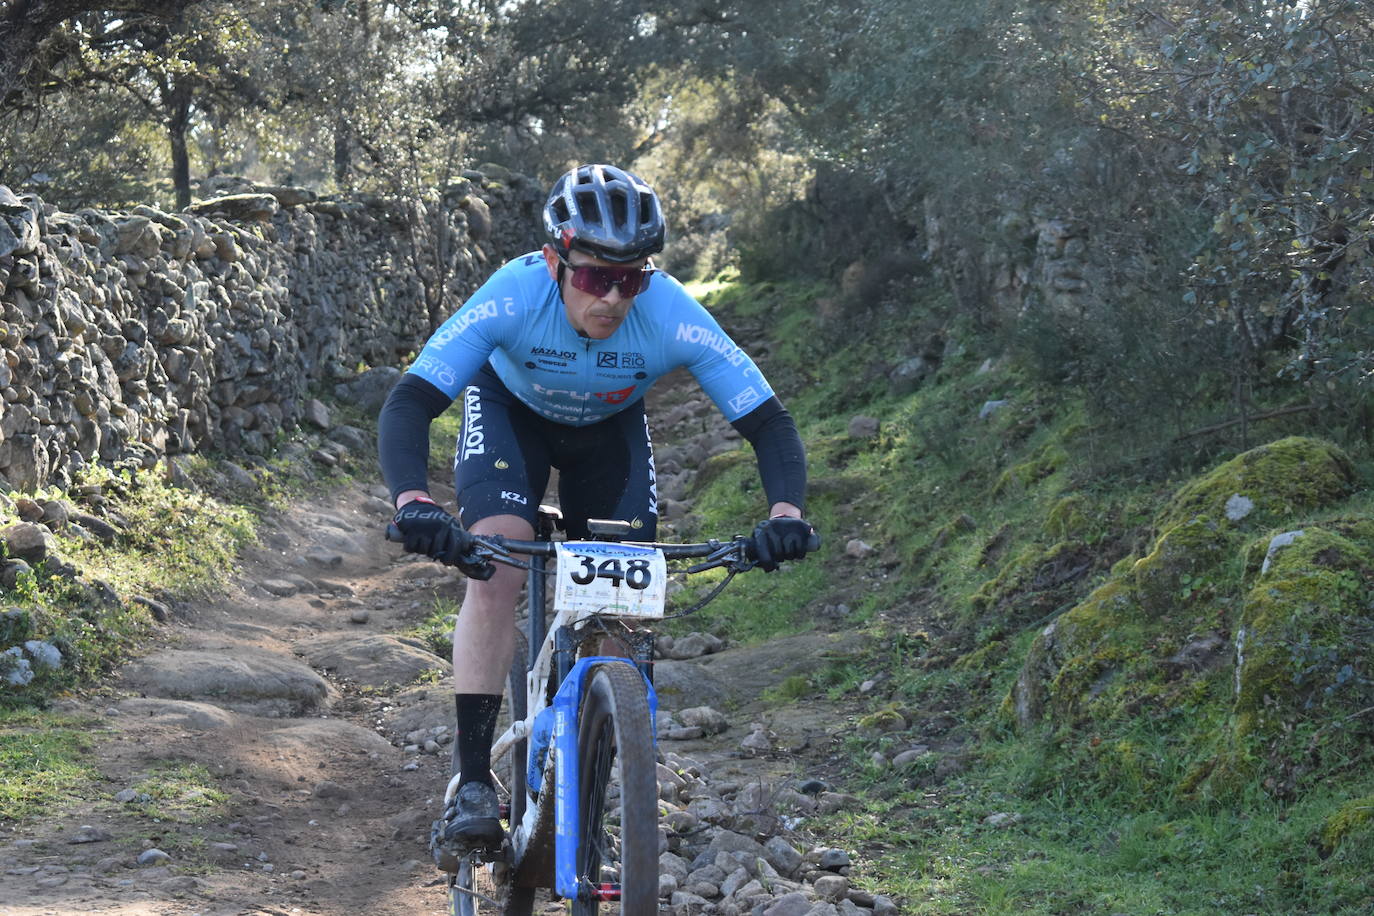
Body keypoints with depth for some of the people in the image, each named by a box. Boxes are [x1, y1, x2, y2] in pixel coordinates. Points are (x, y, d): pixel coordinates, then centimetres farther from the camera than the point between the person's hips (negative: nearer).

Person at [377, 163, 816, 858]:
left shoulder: (674, 318, -35)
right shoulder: (514, 296, -38)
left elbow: (768, 422, -31)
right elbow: (407, 405, -41)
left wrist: (785, 512, -50)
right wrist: (412, 503, -59)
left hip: (610, 428, 2)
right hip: (509, 409, -2)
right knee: (495, 570, -25)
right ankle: (473, 785, -19)